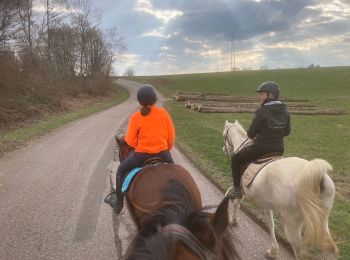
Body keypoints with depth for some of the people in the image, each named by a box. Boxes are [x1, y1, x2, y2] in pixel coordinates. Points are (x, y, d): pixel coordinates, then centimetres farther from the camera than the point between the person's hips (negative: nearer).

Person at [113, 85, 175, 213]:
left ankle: (119, 204, 26)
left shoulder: (136, 117, -12)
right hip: (162, 153, 2)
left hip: (141, 154, -2)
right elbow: (171, 136, 1)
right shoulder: (163, 113, -6)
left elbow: (130, 141, -7)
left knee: (121, 171, 23)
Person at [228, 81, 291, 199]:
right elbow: (287, 132, 12)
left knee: (235, 159, 13)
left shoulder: (262, 111, -18)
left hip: (261, 148, -7)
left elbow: (251, 133, -13)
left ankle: (237, 189, 11)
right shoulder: (285, 112, 2)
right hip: (279, 149, 7)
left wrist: (253, 136, 9)